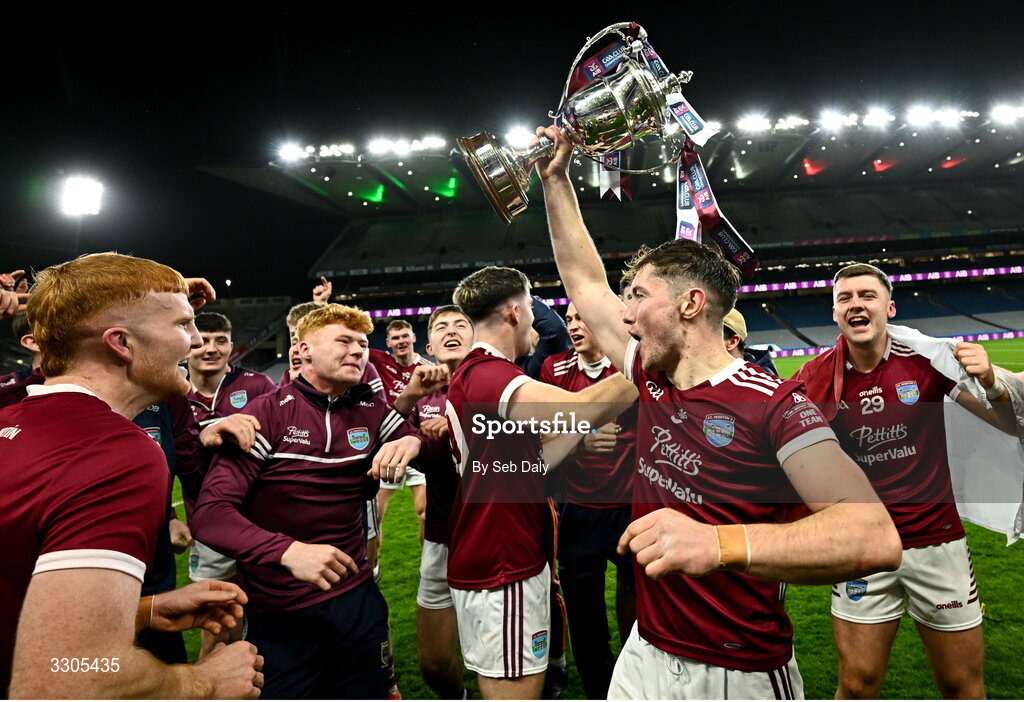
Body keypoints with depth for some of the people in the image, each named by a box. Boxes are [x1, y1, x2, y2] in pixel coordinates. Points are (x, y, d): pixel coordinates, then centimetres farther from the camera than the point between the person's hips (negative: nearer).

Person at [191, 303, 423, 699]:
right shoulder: (268, 414, -12)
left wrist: (413, 441, -21)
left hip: (358, 602, 4)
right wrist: (289, 551, -36)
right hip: (280, 615, -4)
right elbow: (211, 513, -19)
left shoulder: (372, 413, 1)